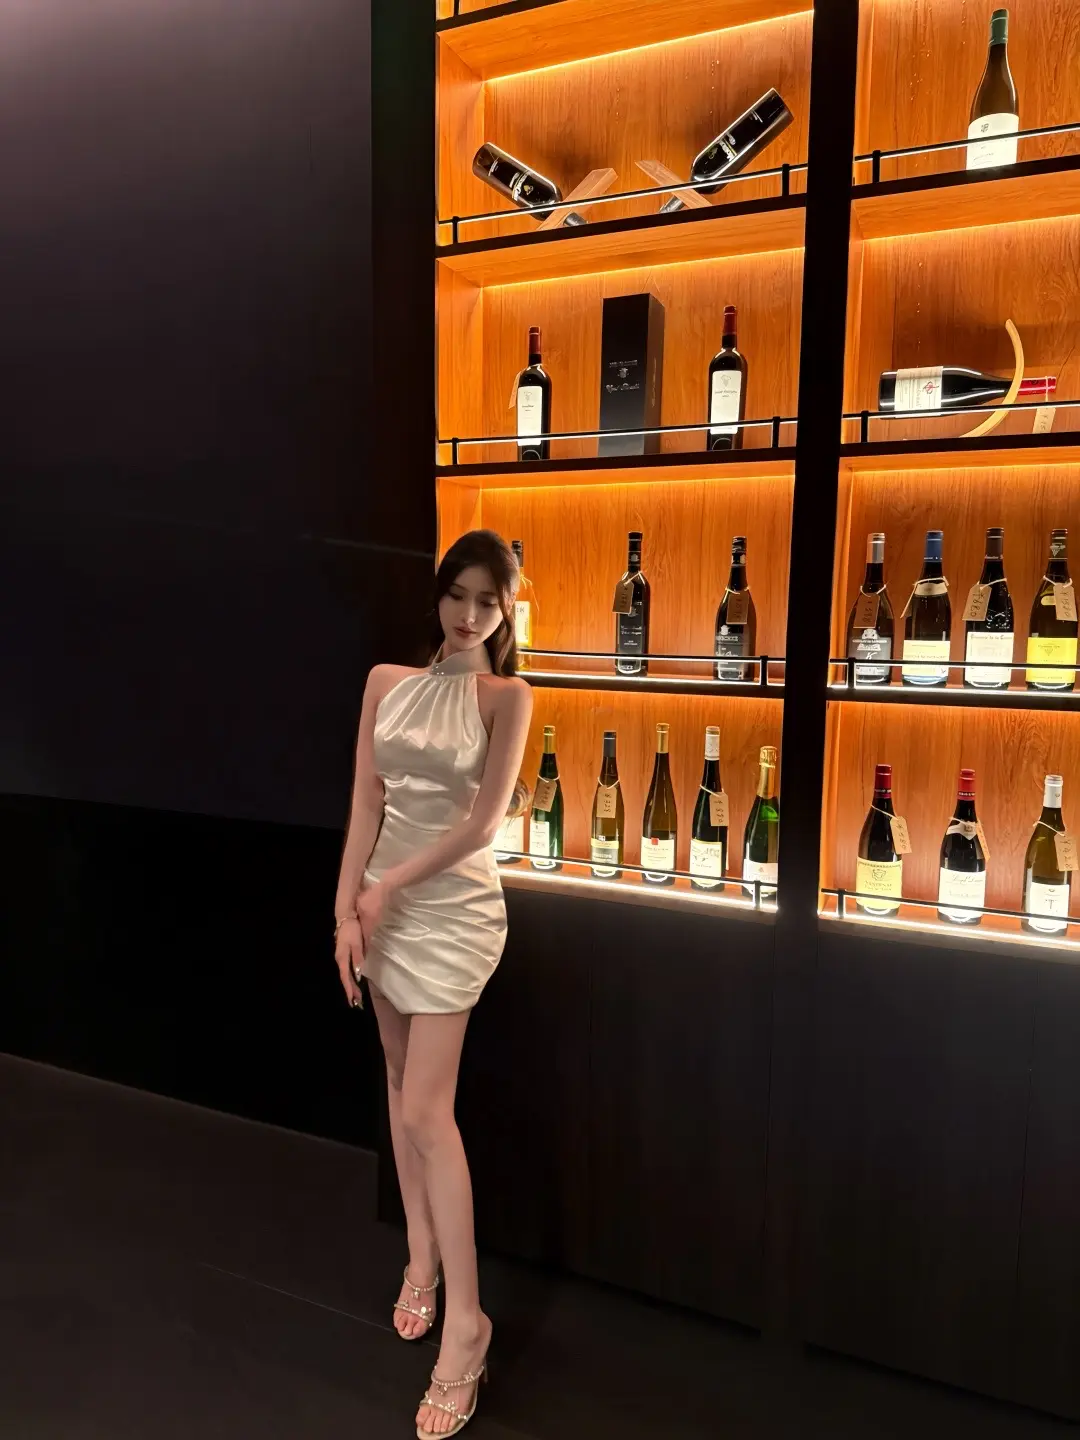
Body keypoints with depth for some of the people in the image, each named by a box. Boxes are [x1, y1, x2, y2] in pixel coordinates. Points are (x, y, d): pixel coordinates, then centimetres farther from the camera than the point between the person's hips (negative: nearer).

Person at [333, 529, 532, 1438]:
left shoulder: (507, 697, -8)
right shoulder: (387, 681, 3)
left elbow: (486, 819, -13)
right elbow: (367, 802, 0)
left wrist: (388, 888, -12)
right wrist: (348, 909, -6)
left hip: (455, 906, -5)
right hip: (383, 900, 5)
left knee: (426, 1108, -4)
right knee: (402, 1083, 15)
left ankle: (466, 1320, 10)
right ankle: (422, 1258, 34)